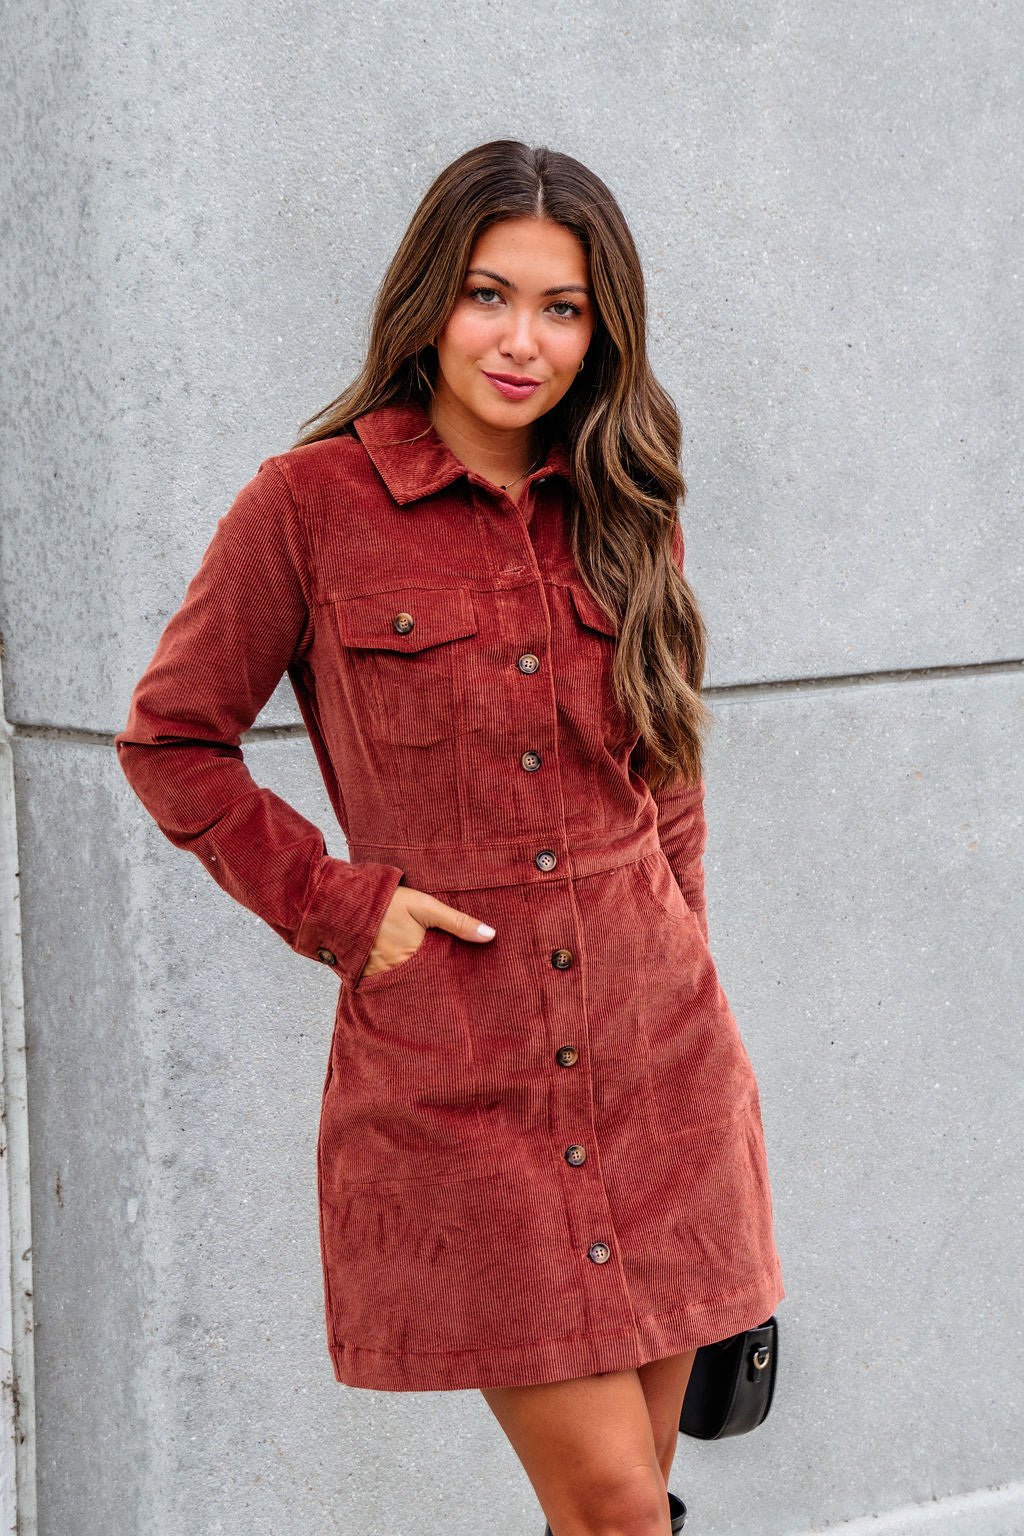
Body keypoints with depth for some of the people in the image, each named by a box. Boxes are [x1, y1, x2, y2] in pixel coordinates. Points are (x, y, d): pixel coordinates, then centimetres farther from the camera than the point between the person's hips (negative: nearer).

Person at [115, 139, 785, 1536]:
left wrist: (674, 973, 13)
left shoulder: (625, 513, 8)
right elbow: (170, 741, 2)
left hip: (657, 1056, 4)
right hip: (452, 1078, -4)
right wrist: (334, 905, -6)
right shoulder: (312, 504, -6)